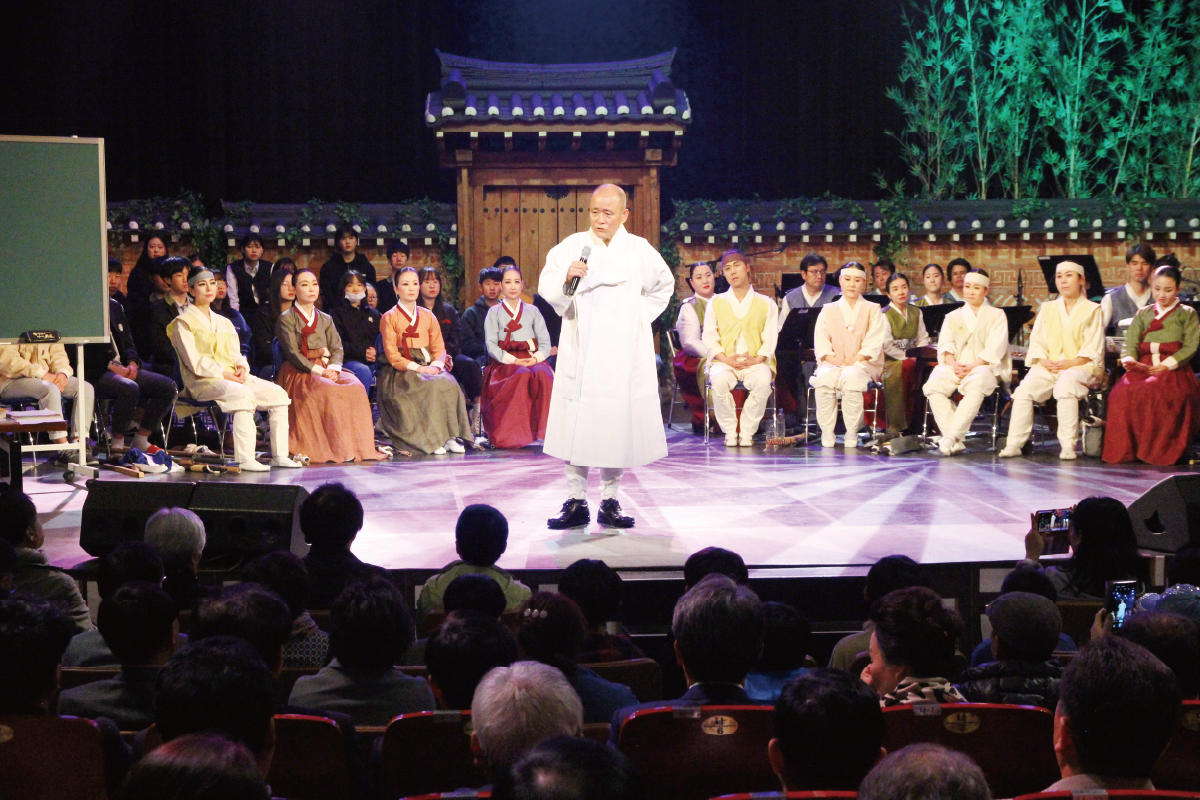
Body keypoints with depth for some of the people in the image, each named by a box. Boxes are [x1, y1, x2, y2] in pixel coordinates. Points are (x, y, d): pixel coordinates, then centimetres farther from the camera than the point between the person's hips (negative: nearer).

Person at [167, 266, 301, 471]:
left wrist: (241, 367, -6)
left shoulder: (223, 323, 24)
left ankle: (279, 455, -12)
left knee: (277, 393, -11)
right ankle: (245, 459, -41)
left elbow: (235, 354, 17)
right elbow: (195, 363, -9)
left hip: (232, 378, 7)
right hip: (202, 382, -7)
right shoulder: (183, 323, 1)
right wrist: (224, 373, -17)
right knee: (244, 395, -36)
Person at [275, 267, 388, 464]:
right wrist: (319, 371, -19)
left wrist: (332, 368, -13)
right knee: (327, 391, -35)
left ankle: (357, 446, -27)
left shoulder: (325, 319, 22)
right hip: (298, 372, -5)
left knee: (356, 387, -25)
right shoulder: (286, 319, 4)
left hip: (327, 370, 5)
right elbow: (292, 353, -8)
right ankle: (338, 448, -34)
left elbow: (337, 349, 10)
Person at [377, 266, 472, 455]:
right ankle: (432, 439, -30)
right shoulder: (389, 318, 4)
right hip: (402, 371, -4)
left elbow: (439, 347, 12)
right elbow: (392, 355, -5)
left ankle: (451, 436, -29)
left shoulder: (428, 316, 19)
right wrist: (417, 368, -17)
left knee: (450, 383, -29)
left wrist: (436, 365, -10)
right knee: (431, 386, -34)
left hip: (429, 368, 4)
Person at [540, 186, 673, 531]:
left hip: (623, 355, 1)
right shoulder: (572, 245, 2)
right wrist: (566, 277, -25)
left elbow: (663, 286, 24)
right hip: (580, 355, -1)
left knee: (618, 426, 2)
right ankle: (576, 503, 3)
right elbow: (547, 289, -4)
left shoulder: (640, 250, 7)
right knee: (577, 426, -4)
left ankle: (609, 502, 12)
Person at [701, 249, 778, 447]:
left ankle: (747, 432, -22)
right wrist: (723, 358, -9)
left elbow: (771, 336, 6)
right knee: (719, 380, -36)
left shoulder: (766, 303, 15)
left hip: (755, 362, 0)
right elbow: (709, 336, 8)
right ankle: (730, 432, -21)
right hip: (725, 362, 1)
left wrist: (758, 358, -12)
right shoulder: (717, 302, 18)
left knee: (763, 381, -36)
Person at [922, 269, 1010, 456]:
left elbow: (995, 348, -2)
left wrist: (973, 365, -17)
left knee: (976, 384, -40)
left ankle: (951, 436, -41)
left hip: (984, 366, -3)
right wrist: (953, 364, -13)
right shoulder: (953, 317, 22)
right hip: (955, 367, 3)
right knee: (934, 385, -30)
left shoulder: (997, 316, 12)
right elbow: (945, 345, 8)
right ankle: (955, 441, -34)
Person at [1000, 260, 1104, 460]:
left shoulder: (1092, 310, 8)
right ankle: (1014, 444, -25)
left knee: (1065, 385, -37)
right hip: (1048, 367, 4)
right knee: (1025, 388, -25)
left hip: (1081, 367, -4)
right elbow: (1037, 341, 12)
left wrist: (1071, 363, -16)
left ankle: (1068, 446, -34)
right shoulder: (1047, 309, 20)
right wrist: (1045, 362, -8)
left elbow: (1093, 348, -1)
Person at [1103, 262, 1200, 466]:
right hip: (1143, 367, 3)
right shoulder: (1143, 314, 24)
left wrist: (1167, 365, -15)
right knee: (1123, 392, -31)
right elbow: (1130, 344, 11)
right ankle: (1125, 450, -26)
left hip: (1174, 370, -3)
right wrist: (1129, 360, -13)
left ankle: (1160, 451, -28)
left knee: (1155, 393, -37)